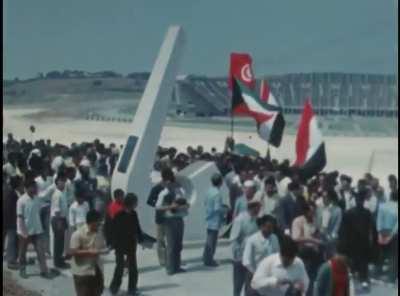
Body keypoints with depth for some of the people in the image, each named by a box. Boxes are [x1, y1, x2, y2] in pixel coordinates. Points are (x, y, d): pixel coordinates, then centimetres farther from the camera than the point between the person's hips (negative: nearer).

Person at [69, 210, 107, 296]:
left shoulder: (99, 232, 3)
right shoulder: (78, 234, -17)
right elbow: (72, 252, -20)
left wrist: (104, 250, -10)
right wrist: (89, 252, -27)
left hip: (96, 269, 7)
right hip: (82, 271, -7)